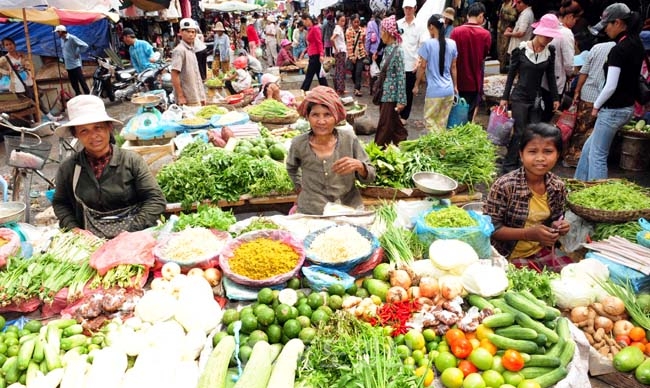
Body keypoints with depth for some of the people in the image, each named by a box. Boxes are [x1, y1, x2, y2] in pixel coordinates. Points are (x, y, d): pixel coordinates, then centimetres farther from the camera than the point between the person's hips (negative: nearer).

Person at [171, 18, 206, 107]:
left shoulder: (191, 50, 14)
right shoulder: (179, 50, -12)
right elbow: (174, 75, -17)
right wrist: (180, 96, -20)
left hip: (197, 98, 9)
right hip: (188, 100, -9)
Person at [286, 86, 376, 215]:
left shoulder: (349, 140, -7)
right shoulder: (299, 144, -5)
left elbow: (369, 178, -1)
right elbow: (291, 168, 19)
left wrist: (359, 166, -18)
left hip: (350, 211, 0)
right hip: (311, 214, 1)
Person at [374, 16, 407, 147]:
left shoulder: (397, 51, -16)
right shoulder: (386, 49, 8)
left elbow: (401, 77, -16)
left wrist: (401, 100, -17)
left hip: (391, 95, -8)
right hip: (384, 93, 8)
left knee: (385, 126, 0)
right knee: (395, 125, 15)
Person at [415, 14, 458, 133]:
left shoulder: (428, 44, -10)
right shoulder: (452, 44, 5)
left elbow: (423, 67, -6)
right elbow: (453, 67, 11)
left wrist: (416, 85, 5)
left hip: (434, 90, -5)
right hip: (449, 89, 5)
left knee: (429, 119, 6)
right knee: (442, 122, 13)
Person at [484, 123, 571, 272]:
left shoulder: (558, 186, -4)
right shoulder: (505, 186, -21)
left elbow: (555, 219, 13)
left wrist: (558, 227, -10)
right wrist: (529, 233, -27)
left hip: (542, 252, 6)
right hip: (507, 256, -5)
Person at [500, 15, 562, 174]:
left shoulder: (550, 51, 3)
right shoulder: (520, 50, -8)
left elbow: (551, 75, 10)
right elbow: (511, 74, -2)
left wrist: (555, 98, 10)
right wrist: (505, 97, -2)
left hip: (537, 99, 4)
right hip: (520, 97, -4)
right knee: (520, 133, -5)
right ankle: (509, 166, 6)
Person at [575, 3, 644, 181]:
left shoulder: (618, 50, -20)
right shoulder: (637, 44, 8)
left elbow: (611, 86, -23)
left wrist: (596, 106, -6)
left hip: (613, 109, -10)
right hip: (627, 106, 10)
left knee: (597, 155, 0)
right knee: (589, 147, 20)